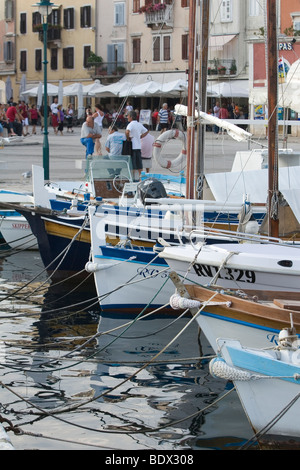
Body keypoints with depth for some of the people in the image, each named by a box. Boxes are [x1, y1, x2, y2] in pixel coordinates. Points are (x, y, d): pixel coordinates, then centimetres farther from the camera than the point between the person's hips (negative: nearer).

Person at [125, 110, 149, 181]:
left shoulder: (131, 124, -12)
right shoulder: (139, 124, 11)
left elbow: (127, 132, -31)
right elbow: (146, 131, 22)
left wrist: (128, 138, -16)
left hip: (132, 146, -7)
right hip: (138, 146, 7)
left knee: (133, 164, -4)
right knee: (139, 163, 10)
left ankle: (134, 177, -4)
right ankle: (140, 177, 13)